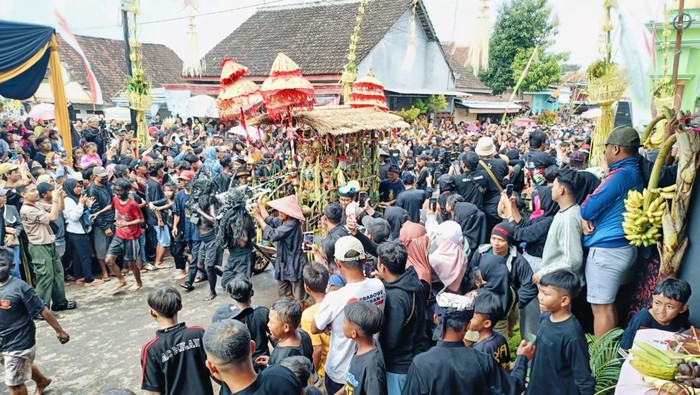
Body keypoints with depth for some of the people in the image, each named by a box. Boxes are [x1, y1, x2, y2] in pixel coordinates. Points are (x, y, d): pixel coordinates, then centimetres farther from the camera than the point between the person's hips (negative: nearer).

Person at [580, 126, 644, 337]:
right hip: (623, 247, 10)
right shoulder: (635, 172, 12)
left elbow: (588, 208, -19)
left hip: (607, 250, -10)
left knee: (601, 307, -2)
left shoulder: (621, 174, -19)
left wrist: (585, 214, 3)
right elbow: (606, 203, 15)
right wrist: (588, 216, -3)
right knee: (608, 304, 19)